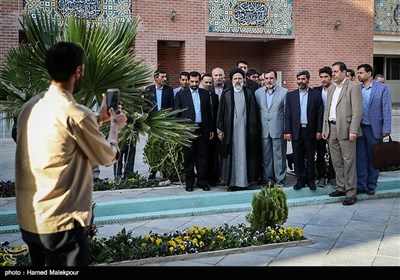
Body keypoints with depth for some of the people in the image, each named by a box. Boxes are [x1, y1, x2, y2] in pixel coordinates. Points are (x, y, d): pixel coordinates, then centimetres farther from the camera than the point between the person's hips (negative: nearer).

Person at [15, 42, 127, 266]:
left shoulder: (31, 107, 4)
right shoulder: (77, 115, -19)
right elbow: (107, 158, -5)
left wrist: (99, 119, 25)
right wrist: (116, 127, 13)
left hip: (29, 218, 8)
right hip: (60, 221, -8)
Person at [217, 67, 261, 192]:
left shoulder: (249, 93, 6)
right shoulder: (226, 94, 5)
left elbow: (254, 113, 6)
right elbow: (220, 112, 4)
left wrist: (253, 130, 0)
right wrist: (220, 130, 0)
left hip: (245, 129, 0)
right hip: (230, 129, 0)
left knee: (243, 154, 1)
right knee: (231, 155, 2)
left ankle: (243, 180, 9)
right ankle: (231, 182, 8)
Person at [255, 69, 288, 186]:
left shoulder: (284, 92, 0)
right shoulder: (258, 92, 8)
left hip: (278, 130, -2)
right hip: (264, 130, 3)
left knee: (279, 156, 1)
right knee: (266, 157, 8)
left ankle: (280, 180, 10)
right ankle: (268, 179, 18)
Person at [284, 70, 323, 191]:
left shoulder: (316, 94, 3)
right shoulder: (291, 95, 8)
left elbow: (320, 114, 1)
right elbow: (287, 115, 5)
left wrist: (319, 130, -5)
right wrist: (287, 131, -2)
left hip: (310, 131, -1)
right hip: (296, 131, 2)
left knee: (310, 157, 5)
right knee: (298, 157, 5)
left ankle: (310, 180, 15)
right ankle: (300, 180, 14)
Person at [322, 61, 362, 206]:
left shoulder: (353, 87, -7)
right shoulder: (331, 88, 16)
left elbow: (357, 110, -12)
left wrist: (353, 130, -18)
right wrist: (324, 128, 13)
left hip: (345, 129, -7)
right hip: (332, 128, 7)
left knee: (348, 161, -5)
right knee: (336, 161, 13)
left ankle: (351, 193, 1)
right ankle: (341, 188, 24)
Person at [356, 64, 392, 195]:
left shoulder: (382, 88, -3)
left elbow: (386, 109, -5)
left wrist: (386, 129, -10)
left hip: (374, 129, -2)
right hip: (359, 128, 2)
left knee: (373, 159, 7)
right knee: (360, 158, 3)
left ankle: (371, 186, 19)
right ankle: (360, 185, 12)